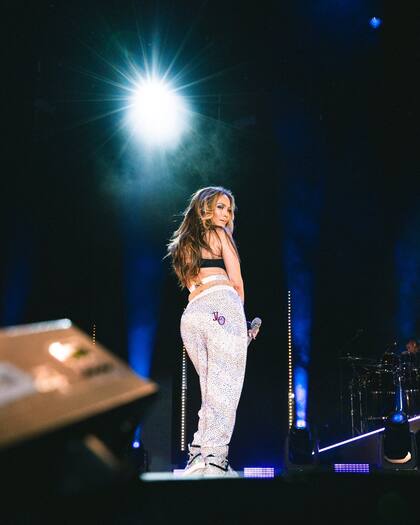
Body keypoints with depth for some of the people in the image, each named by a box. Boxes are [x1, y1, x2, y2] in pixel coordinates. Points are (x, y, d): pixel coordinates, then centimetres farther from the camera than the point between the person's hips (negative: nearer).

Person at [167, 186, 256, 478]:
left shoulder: (182, 244, 29)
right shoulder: (219, 234, 11)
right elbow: (236, 282, 5)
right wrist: (239, 313, 19)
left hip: (191, 314, 6)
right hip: (222, 306, -6)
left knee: (211, 390, 8)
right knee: (225, 387, -11)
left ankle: (199, 458, -1)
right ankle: (214, 460, -20)